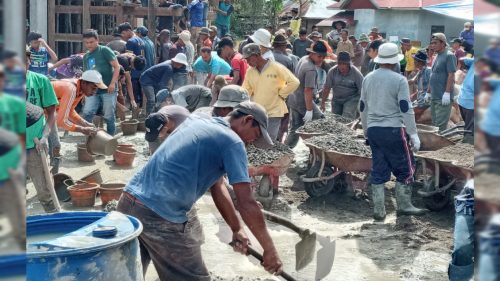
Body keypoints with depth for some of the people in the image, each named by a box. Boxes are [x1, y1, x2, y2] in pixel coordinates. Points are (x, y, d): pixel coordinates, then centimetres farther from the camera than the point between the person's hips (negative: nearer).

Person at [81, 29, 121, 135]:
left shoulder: (104, 50, -2)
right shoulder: (86, 56, 16)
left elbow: (117, 66, -7)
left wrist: (112, 83, -16)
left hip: (108, 90, -5)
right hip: (93, 90, 5)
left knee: (109, 116, -1)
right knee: (86, 113, -10)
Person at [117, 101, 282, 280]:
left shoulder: (196, 122, 21)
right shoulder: (232, 142, -4)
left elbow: (217, 186, 23)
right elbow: (246, 204, -9)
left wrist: (237, 230, 23)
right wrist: (269, 249, 0)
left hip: (128, 203, 9)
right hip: (160, 217, -9)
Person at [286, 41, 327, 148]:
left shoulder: (303, 59, 6)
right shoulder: (311, 69, -24)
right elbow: (308, 90, -28)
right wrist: (309, 110, -27)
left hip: (293, 101, 9)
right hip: (304, 103, -9)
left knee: (295, 130, 15)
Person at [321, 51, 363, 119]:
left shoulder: (356, 73, -18)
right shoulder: (332, 72, -11)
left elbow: (362, 90, -13)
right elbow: (327, 88, -3)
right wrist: (323, 102, -1)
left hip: (351, 99, -4)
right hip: (336, 99, 4)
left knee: (347, 119, -23)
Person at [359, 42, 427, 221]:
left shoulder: (368, 78, 9)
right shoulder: (399, 80, -9)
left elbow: (362, 107, 16)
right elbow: (406, 109, -13)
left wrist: (365, 129, 27)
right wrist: (413, 134, -9)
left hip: (373, 130, 6)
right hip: (393, 130, -6)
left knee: (378, 170, 10)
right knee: (405, 168, 7)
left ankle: (379, 211, 11)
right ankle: (403, 205, 10)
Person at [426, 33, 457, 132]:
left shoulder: (449, 56, -9)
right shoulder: (437, 57, 18)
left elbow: (451, 75, -17)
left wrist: (447, 93, -22)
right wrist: (428, 92, 22)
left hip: (443, 98, -9)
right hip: (434, 97, 9)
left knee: (441, 125, -11)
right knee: (434, 123, 13)